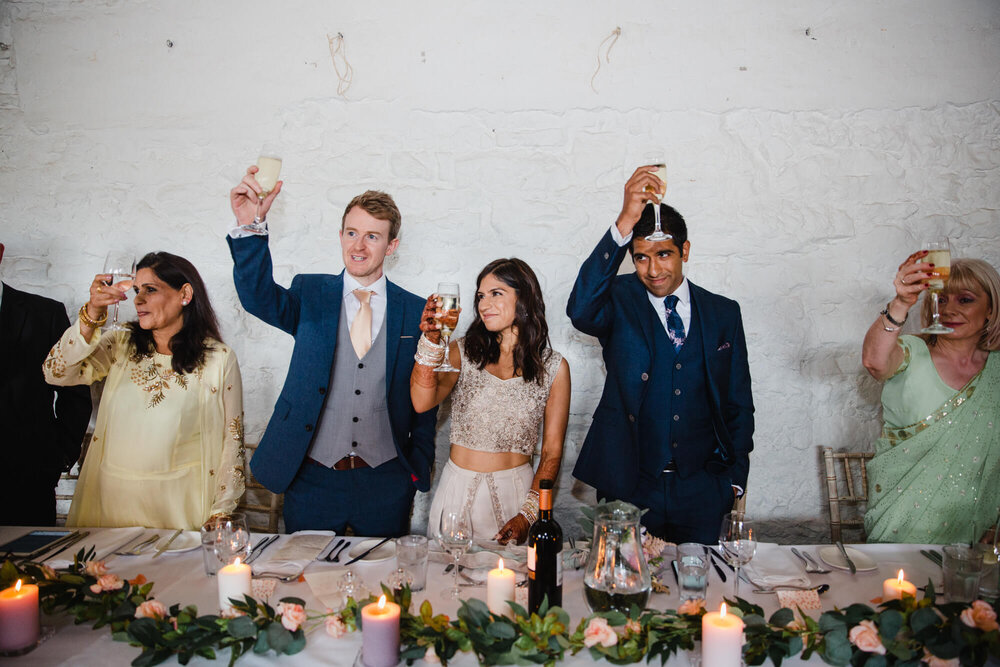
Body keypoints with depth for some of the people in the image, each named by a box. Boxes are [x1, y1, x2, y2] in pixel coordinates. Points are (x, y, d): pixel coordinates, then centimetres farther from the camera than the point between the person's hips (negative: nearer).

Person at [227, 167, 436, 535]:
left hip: (385, 483, 0)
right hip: (312, 478, 0)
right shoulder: (310, 294, 1)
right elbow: (259, 297, -20)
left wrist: (418, 470, 2)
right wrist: (248, 226, -35)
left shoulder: (416, 311, 1)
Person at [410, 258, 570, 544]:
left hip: (515, 491, -1)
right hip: (458, 488, 1)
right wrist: (431, 341, -25)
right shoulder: (463, 352, 2)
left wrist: (527, 515, -9)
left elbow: (552, 452, -1)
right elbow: (422, 402, -14)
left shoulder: (554, 367, -1)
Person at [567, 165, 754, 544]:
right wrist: (624, 224, -33)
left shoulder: (723, 313, 6)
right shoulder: (620, 302, -3)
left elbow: (738, 402, 11)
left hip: (701, 491, 2)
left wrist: (736, 474, 7)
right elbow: (580, 311, -28)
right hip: (630, 485, -2)